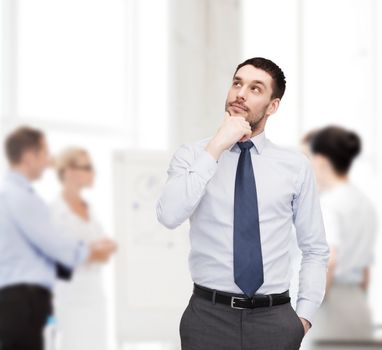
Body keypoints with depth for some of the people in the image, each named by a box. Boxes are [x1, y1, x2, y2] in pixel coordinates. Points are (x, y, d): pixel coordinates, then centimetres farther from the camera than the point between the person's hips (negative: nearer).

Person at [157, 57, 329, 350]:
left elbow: (316, 250, 9)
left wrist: (305, 315, -2)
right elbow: (169, 216, -18)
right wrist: (216, 147, -17)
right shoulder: (192, 155, 1)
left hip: (275, 319, 1)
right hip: (209, 315, -1)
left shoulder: (296, 166, 4)